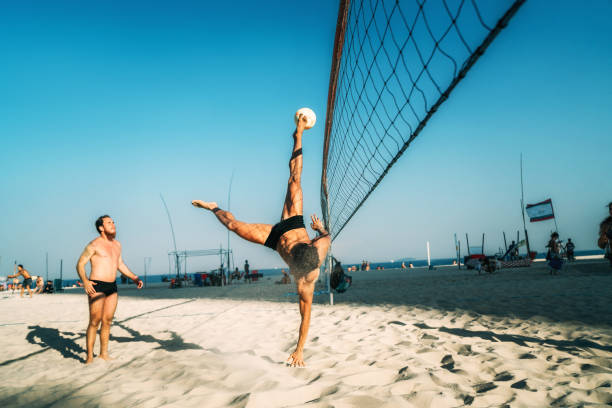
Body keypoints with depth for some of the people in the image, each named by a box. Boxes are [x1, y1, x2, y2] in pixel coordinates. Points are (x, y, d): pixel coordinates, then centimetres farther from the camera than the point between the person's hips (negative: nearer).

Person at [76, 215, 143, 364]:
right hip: (96, 286, -6)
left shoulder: (117, 244, 15)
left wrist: (134, 278, 14)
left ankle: (104, 353, 19)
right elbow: (80, 264, -7)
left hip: (112, 287, 6)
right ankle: (89, 356, 4)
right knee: (95, 321, -5)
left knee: (107, 321, 9)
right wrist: (85, 282, -23)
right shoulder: (94, 245, -6)